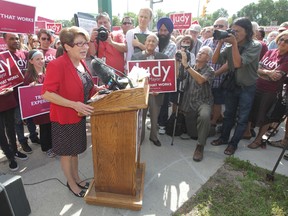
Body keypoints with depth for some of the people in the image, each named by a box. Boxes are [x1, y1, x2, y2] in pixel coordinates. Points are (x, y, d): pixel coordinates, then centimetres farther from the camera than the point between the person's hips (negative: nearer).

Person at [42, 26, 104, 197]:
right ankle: (71, 183, 35)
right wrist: (74, 104, -29)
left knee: (75, 149, 22)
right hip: (64, 117, -7)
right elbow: (46, 93, -23)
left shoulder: (81, 63, 3)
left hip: (79, 115, 7)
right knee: (67, 152, 13)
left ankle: (77, 178, 42)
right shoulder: (57, 65, -21)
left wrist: (98, 89, -1)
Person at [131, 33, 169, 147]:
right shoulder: (136, 56, 0)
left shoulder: (163, 57, 1)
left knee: (155, 117, 15)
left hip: (156, 92, 1)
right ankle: (139, 137, 31)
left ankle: (154, 137, 36)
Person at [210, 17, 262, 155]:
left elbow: (238, 63, -29)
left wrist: (235, 43, -26)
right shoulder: (230, 47, -5)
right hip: (232, 85, 4)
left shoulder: (255, 46, -16)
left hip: (247, 87, -4)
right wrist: (220, 43, -20)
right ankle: (224, 137, 34)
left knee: (242, 118, 8)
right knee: (228, 114, 16)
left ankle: (233, 143, 24)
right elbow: (215, 61, -13)